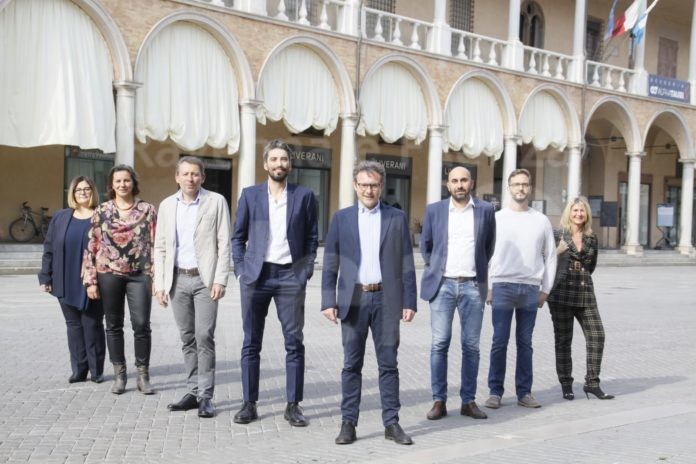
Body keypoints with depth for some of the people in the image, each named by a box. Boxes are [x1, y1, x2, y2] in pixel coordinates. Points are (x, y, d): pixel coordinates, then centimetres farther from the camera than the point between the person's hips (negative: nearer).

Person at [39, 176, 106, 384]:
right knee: (74, 325, 9)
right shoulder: (60, 218, 9)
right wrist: (46, 277, 4)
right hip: (66, 284, 4)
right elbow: (49, 249, 10)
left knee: (93, 325, 2)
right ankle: (79, 370, 17)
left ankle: (96, 370, 11)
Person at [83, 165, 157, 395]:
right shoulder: (102, 211, 5)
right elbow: (92, 246, 5)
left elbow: (155, 244, 3)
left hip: (139, 274, -1)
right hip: (109, 274, 1)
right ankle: (119, 374, 19)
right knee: (113, 325, 8)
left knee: (141, 324, -5)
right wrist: (90, 280, -1)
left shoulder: (147, 210, 4)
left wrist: (156, 276, -4)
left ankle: (143, 375, 7)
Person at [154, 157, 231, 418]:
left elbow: (224, 244, -4)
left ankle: (205, 396, 0)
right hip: (178, 279, 4)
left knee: (204, 337, -7)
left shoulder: (216, 202, -1)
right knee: (187, 339, 9)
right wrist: (159, 283, 4)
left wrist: (220, 280, -11)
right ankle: (193, 392, 17)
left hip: (205, 279, -4)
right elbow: (160, 247, 10)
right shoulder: (167, 205, 10)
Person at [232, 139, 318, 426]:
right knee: (251, 343, 5)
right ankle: (249, 403, 14)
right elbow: (238, 236, 10)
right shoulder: (250, 195, 7)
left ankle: (293, 405, 10)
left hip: (290, 276, 0)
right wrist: (240, 270, 1)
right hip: (255, 276, 1)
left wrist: (306, 270, 0)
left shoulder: (304, 196, 6)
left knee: (294, 343, 1)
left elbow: (312, 238, 9)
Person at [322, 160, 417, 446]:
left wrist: (409, 302, -1)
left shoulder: (397, 218, 6)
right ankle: (348, 422, 14)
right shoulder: (341, 218, 6)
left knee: (388, 364, 6)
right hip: (353, 300, 0)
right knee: (352, 364, 6)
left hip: (386, 299, 0)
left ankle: (391, 423, 15)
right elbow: (330, 264, 4)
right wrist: (328, 301, -4)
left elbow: (406, 264, 4)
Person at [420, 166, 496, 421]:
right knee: (440, 344, -1)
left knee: (471, 346, 5)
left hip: (472, 286, 1)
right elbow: (425, 244, 14)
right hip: (442, 285, 0)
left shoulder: (486, 210, 4)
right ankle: (439, 401, 7)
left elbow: (489, 246, 15)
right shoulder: (434, 210, 4)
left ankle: (468, 401, 14)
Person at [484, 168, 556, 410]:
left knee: (525, 343, 7)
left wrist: (545, 289, 6)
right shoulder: (496, 218, 4)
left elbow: (550, 256, 11)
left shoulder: (541, 221, 9)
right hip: (502, 287, -1)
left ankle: (524, 392, 15)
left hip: (531, 289, 2)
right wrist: (487, 288, -2)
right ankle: (495, 391, 7)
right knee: (499, 342, 0)